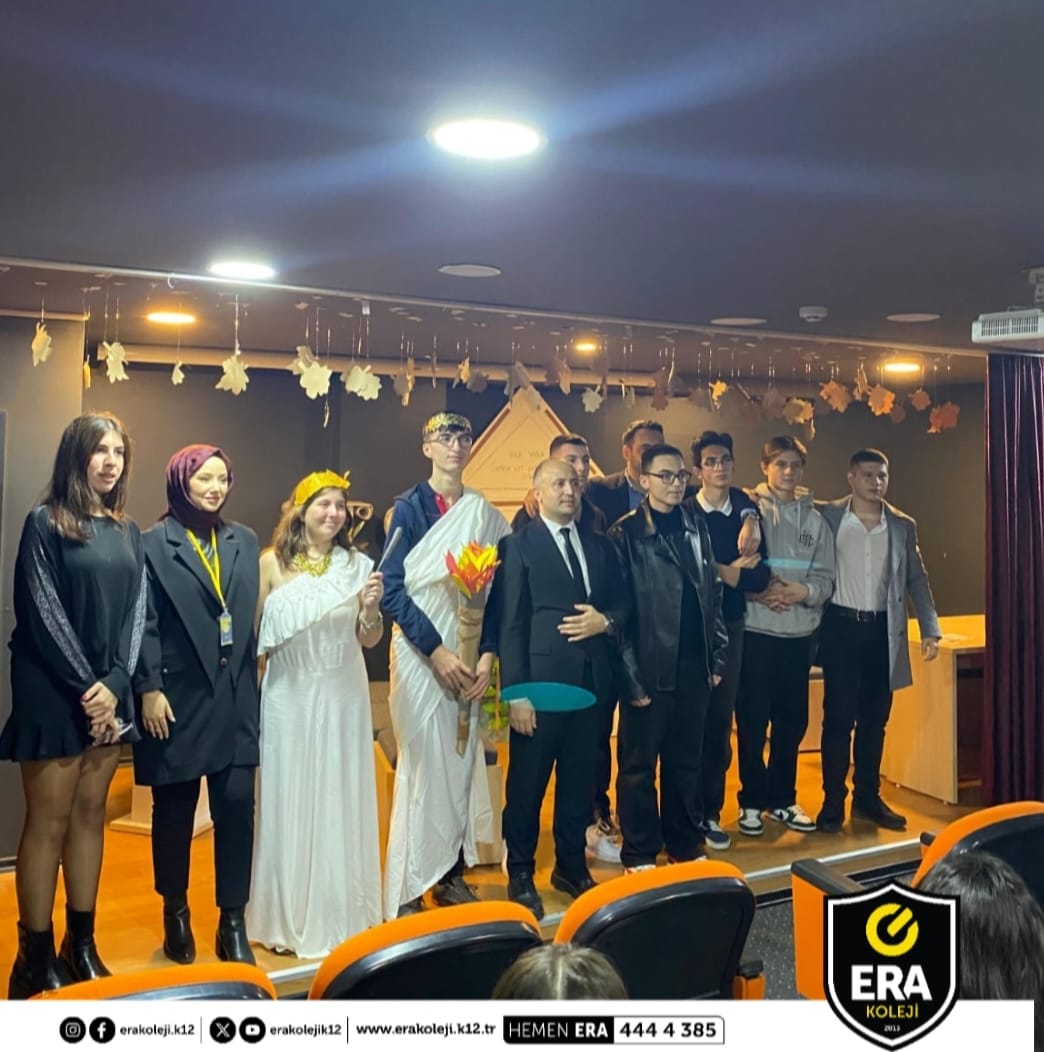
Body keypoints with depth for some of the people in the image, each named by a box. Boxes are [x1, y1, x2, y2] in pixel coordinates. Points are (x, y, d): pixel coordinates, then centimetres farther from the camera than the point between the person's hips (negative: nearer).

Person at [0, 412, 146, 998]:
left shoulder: (128, 532, 10)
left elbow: (137, 612, 6)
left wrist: (115, 683, -6)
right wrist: (84, 687, -13)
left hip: (110, 691, 5)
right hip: (55, 693, -5)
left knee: (91, 813, 10)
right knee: (49, 821, 0)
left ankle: (82, 944, 19)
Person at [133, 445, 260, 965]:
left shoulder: (245, 541, 10)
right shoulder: (153, 543, -2)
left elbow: (253, 615, 9)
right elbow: (145, 624, -6)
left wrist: (251, 681, 5)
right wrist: (150, 689, -12)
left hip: (235, 698, 3)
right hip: (178, 698, -3)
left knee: (237, 804, -1)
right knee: (174, 811, 10)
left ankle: (233, 922, 11)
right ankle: (176, 915, 28)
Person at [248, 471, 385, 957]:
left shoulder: (358, 564, 0)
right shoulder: (273, 562, -3)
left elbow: (367, 639, 4)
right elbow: (252, 629, 4)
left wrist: (371, 610, -15)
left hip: (342, 697, 1)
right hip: (288, 696, -1)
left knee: (339, 802, 8)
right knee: (287, 802, 8)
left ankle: (340, 916, 23)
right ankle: (286, 919, 23)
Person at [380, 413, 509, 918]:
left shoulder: (484, 513, 7)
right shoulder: (408, 507, -3)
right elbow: (392, 588, -9)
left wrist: (488, 654, -6)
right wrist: (436, 651, -15)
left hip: (469, 658, 4)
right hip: (421, 653, -4)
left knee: (464, 763, 7)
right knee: (424, 765, -3)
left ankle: (451, 873, 21)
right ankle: (407, 890, 7)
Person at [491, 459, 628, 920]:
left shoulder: (599, 545, 13)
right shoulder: (518, 545, -3)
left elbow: (620, 604, 16)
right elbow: (509, 624, -8)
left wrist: (605, 620, -8)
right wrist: (516, 692, -13)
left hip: (590, 682, 5)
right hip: (540, 682, -5)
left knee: (580, 780, 14)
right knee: (527, 783, 6)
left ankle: (571, 865, 30)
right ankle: (520, 873, 21)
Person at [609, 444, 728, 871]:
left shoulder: (696, 524, 9)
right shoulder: (625, 534, -8)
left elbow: (712, 592, 12)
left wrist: (717, 655, 8)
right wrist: (630, 674, -14)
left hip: (694, 665, 5)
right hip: (650, 667, -5)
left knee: (687, 759, 16)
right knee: (639, 763, 7)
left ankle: (686, 845, 30)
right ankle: (639, 854, 20)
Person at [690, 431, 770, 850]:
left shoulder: (746, 510, 2)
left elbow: (760, 576, -2)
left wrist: (721, 572, -16)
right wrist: (732, 571, -11)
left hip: (730, 627, 3)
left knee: (720, 721, 9)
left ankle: (712, 812, 20)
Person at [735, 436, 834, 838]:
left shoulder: (815, 520, 9)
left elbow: (825, 577, 5)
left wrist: (804, 591, -14)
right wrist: (758, 591, -21)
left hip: (799, 632, 4)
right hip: (755, 630, -4)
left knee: (792, 721, 11)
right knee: (752, 721, 3)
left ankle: (782, 799, 26)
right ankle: (752, 800, 18)